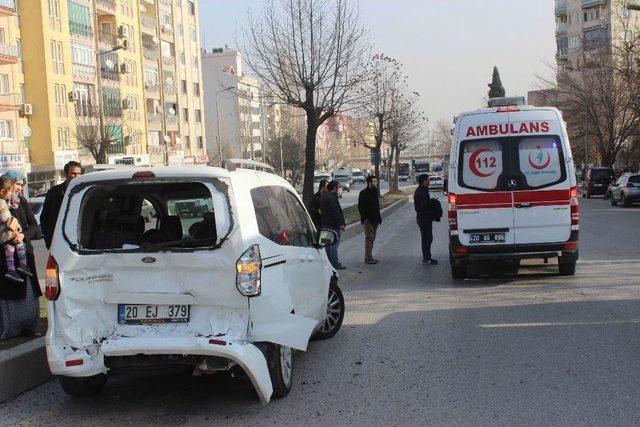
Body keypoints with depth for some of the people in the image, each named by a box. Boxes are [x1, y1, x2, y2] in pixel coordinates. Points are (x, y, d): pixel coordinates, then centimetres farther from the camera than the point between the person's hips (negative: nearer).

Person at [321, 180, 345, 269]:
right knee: (334, 244, -6)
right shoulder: (332, 197, -19)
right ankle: (335, 264, -5)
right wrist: (341, 223, -18)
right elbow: (336, 212, -22)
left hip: (325, 223, 10)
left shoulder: (323, 196, 13)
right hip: (333, 224, -10)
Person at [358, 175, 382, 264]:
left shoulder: (376, 192, 14)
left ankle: (370, 257, 19)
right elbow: (360, 207, -12)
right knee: (369, 238, -8)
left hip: (375, 219, 8)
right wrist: (365, 217, -18)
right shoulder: (363, 193, -11)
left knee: (372, 238, 12)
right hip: (368, 220, -8)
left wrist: (378, 217, 13)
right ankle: (368, 258, -5)